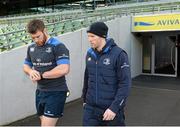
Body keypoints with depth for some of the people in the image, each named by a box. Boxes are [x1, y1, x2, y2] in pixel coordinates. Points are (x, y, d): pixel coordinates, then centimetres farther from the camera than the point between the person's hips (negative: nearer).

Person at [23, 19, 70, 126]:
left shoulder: (58, 46, -15)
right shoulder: (31, 48, 7)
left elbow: (64, 69, -26)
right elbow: (26, 65, 18)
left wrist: (41, 75, -18)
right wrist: (31, 72, -7)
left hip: (56, 92, -7)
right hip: (40, 92, 7)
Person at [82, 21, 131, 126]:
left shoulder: (118, 54, -13)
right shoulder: (90, 54, 3)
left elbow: (125, 84, -16)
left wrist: (114, 107, -19)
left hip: (112, 109, -4)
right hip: (90, 109, 4)